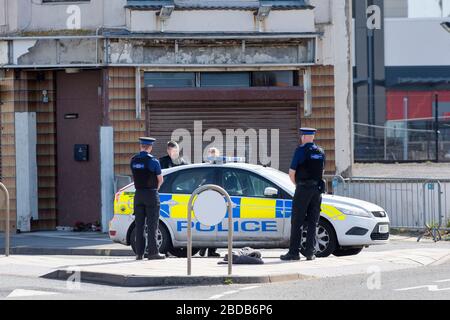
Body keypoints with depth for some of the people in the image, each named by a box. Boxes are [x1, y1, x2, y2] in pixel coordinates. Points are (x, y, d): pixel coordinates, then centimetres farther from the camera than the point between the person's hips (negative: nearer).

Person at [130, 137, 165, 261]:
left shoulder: (134, 161, 5)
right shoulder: (153, 161, -11)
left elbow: (135, 177, 11)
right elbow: (160, 180, -3)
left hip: (138, 194, 5)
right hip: (151, 194, -5)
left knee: (139, 225, 6)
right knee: (152, 225, -3)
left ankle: (139, 253, 5)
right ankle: (153, 252, -5)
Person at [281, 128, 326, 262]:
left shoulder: (301, 150, -9)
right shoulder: (320, 152, 10)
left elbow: (291, 173, -7)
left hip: (303, 189, -5)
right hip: (317, 188, 5)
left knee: (296, 222, -1)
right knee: (313, 223, 6)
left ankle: (294, 252, -4)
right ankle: (310, 252, 3)